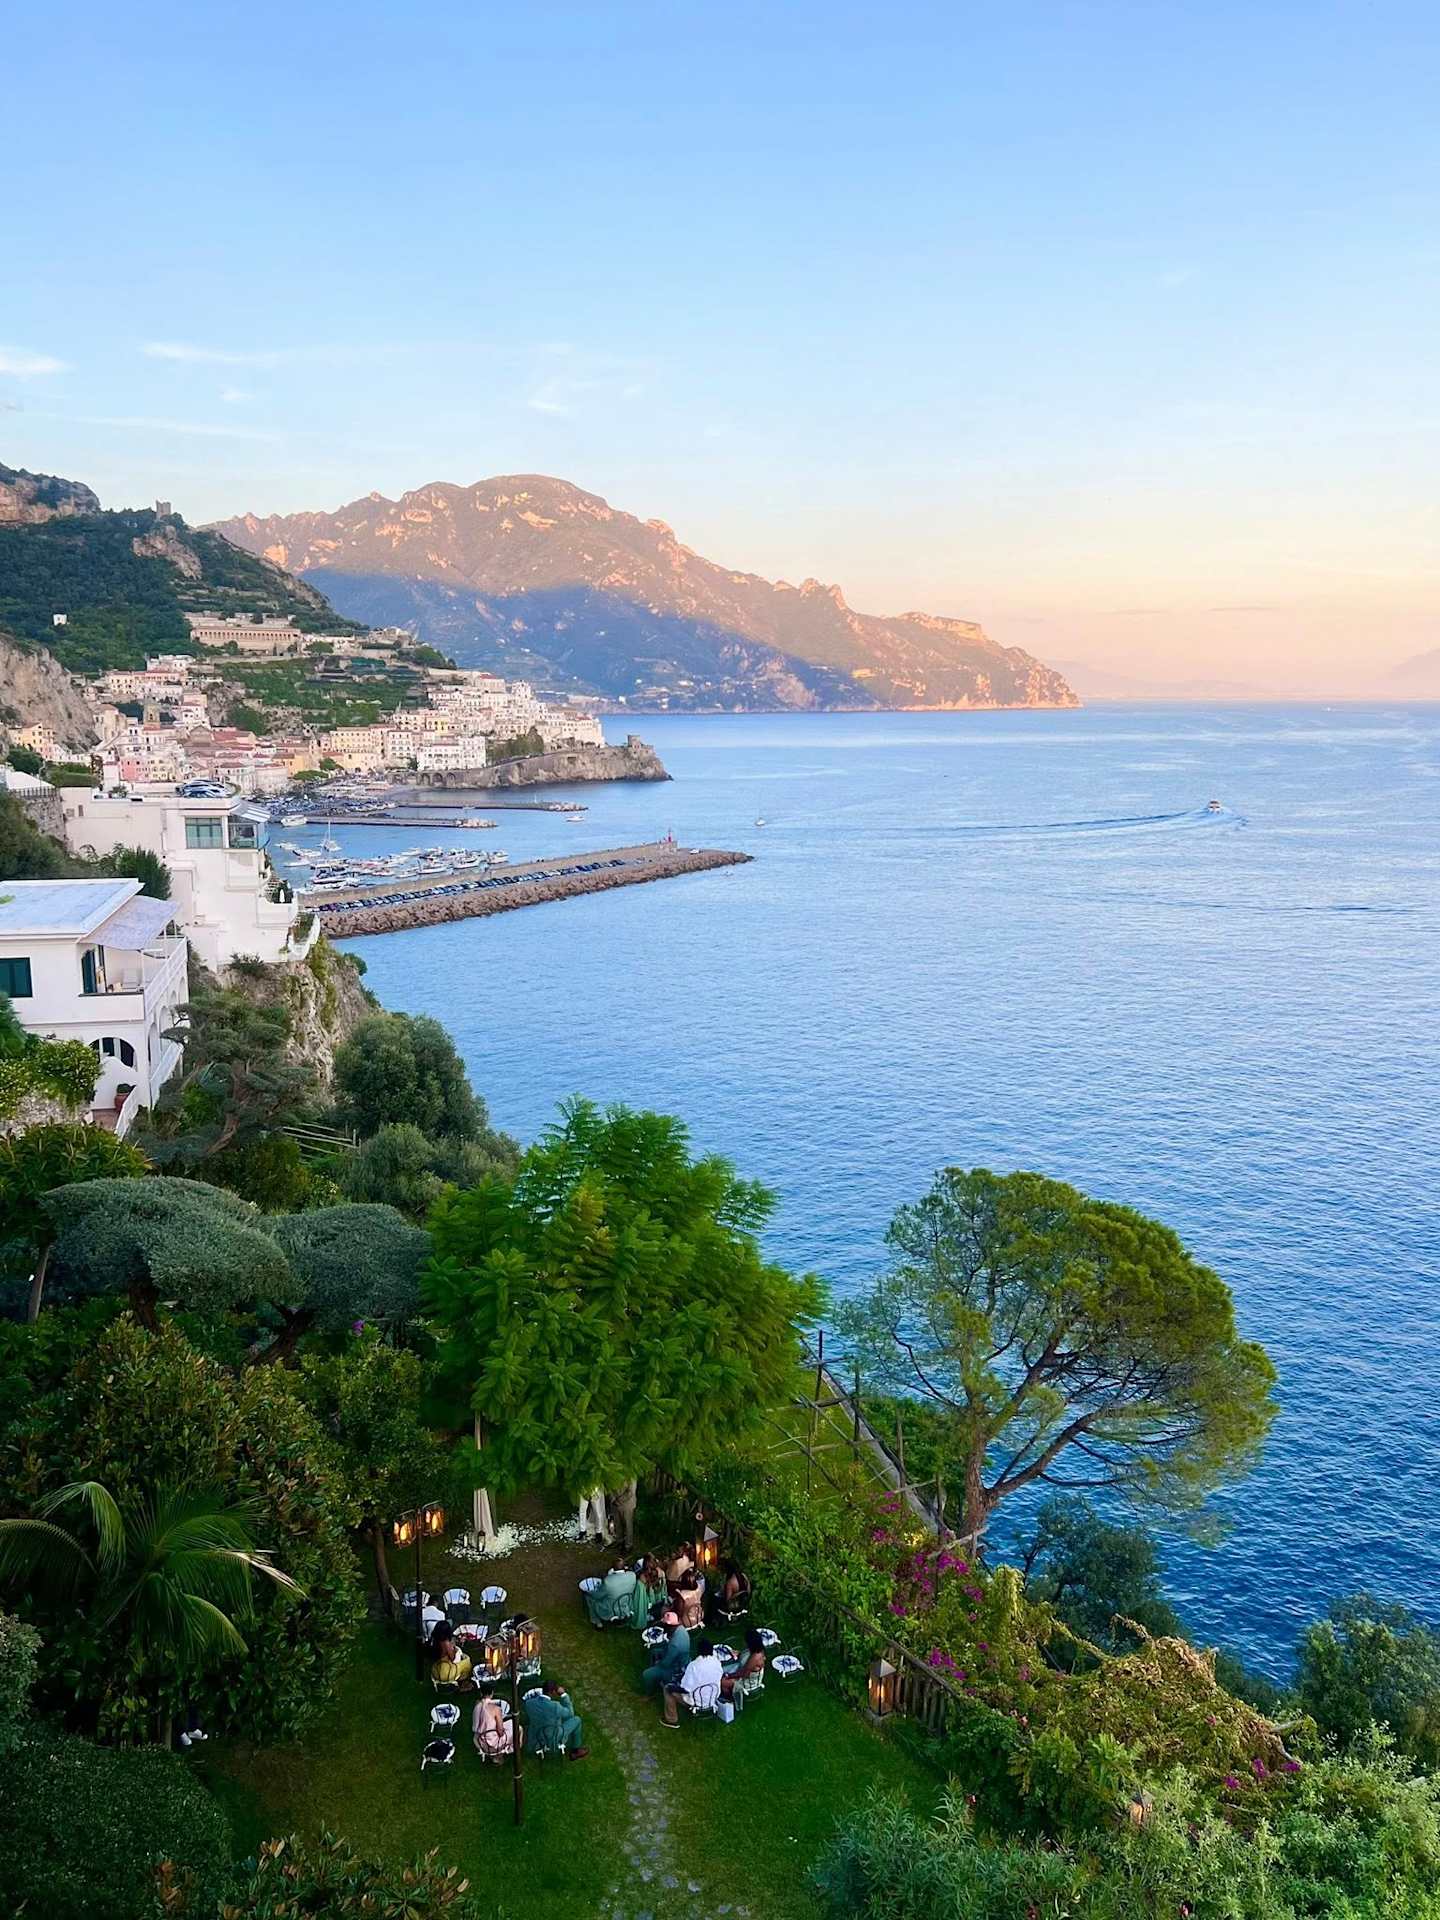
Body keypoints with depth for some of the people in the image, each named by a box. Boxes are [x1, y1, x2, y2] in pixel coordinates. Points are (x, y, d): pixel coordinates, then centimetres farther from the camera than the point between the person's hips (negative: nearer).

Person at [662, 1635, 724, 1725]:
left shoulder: (694, 1665, -27)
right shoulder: (717, 1662, -12)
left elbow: (685, 1688, -24)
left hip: (696, 1702, -6)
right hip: (713, 1700, 6)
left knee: (668, 1689, 12)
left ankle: (672, 1720, 20)